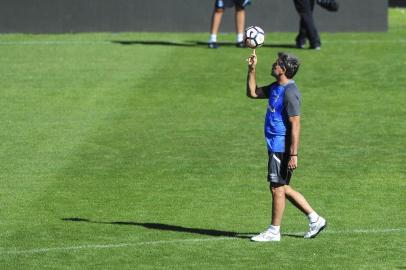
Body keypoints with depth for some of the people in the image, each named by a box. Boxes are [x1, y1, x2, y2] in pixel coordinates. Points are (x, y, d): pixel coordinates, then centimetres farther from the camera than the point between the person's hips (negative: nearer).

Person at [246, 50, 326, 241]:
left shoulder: (289, 92, -19)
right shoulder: (275, 88, 11)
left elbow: (295, 125, -21)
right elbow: (252, 93, 24)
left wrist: (293, 154, -24)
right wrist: (252, 69, 12)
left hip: (282, 149, -10)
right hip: (275, 147, 10)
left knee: (277, 188, -1)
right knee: (282, 188, 14)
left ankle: (274, 231, 8)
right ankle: (315, 219, 20)